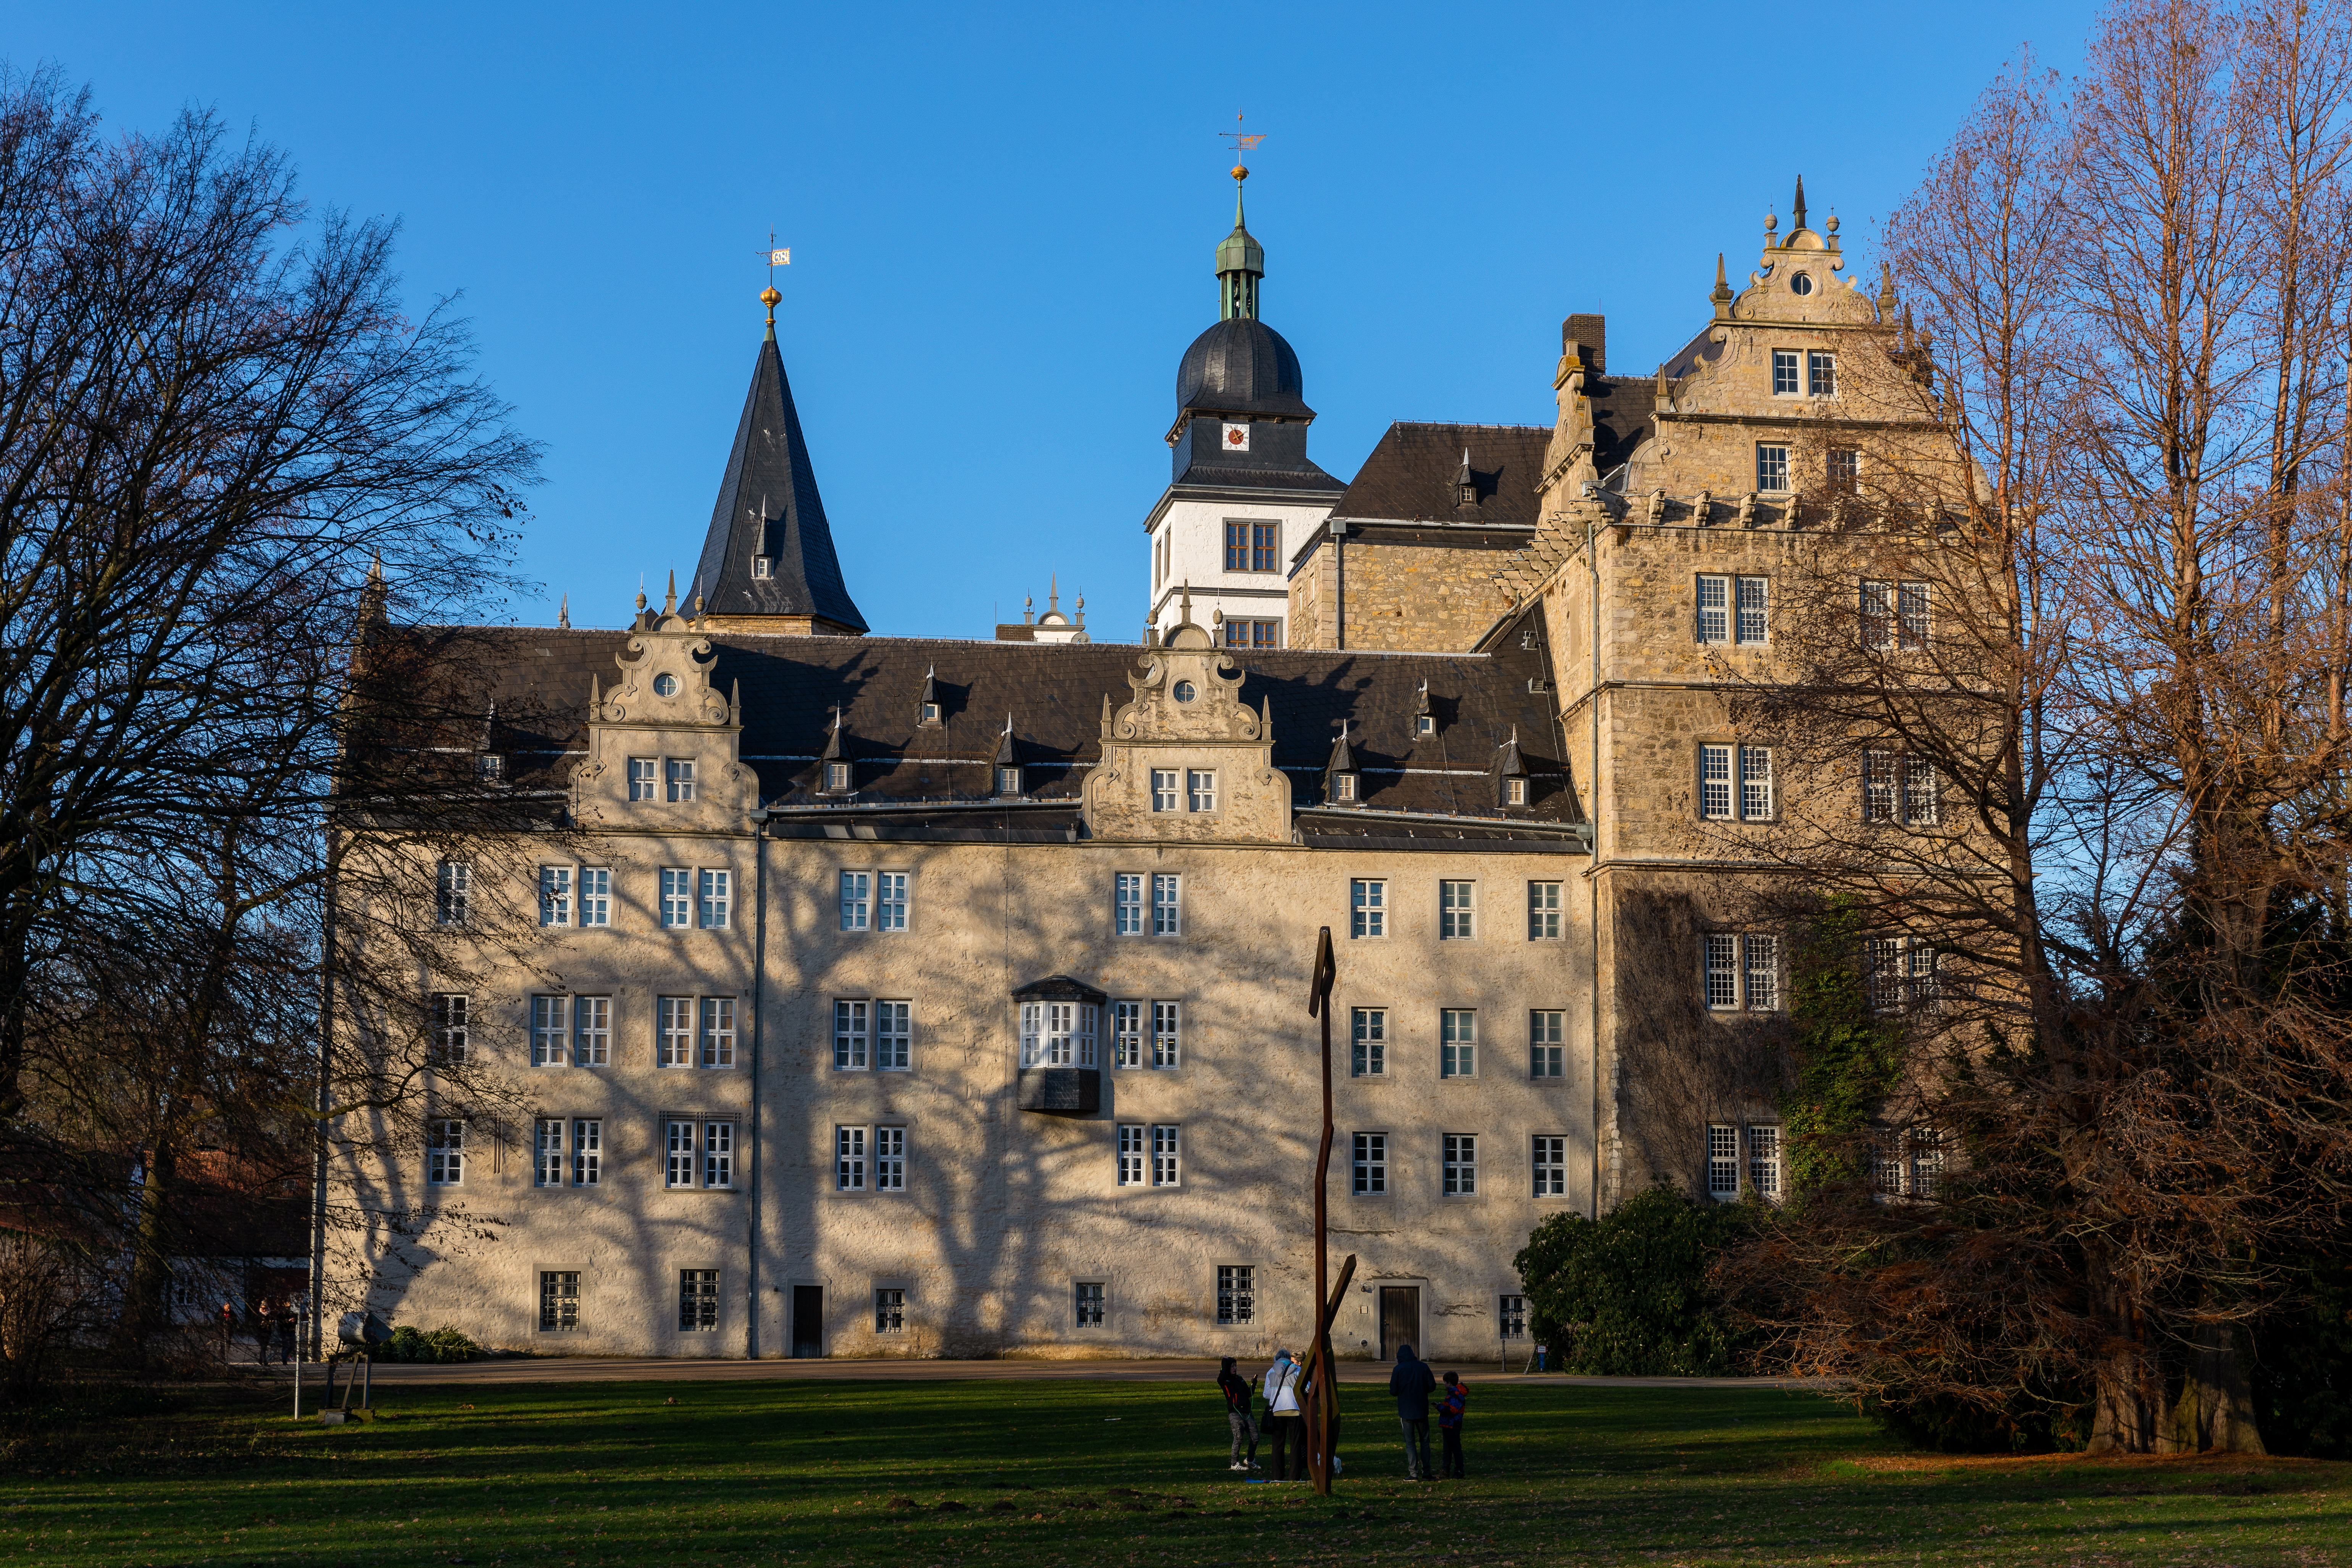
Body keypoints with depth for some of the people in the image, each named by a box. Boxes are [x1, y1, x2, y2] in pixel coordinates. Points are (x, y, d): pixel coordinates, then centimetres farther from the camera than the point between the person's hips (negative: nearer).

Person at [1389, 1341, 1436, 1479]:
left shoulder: (1398, 1369, -7)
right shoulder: (1423, 1366, -1)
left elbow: (1393, 1391, -8)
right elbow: (1432, 1386, -1)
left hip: (1406, 1412, -2)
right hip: (1422, 1411, 2)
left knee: (1410, 1443, 4)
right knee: (1424, 1441, 12)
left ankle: (1413, 1473, -1)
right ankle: (1426, 1472, 9)